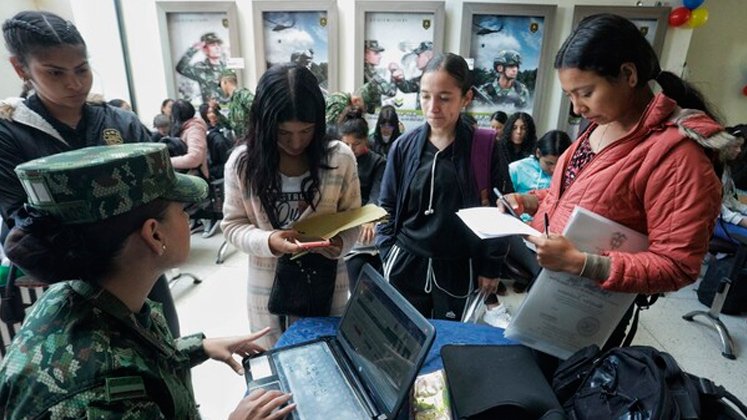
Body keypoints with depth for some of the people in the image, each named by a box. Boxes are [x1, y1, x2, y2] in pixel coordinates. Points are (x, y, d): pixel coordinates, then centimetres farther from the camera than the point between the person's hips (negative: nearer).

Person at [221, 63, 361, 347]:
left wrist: (340, 243, -24)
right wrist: (268, 242, -23)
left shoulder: (340, 158, -11)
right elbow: (232, 225, -3)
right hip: (268, 288, 1)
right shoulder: (242, 162, -10)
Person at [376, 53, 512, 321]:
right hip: (405, 268, 2)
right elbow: (387, 207, 6)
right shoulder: (404, 146, -1)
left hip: (458, 270, -1)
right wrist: (388, 256, 1)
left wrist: (491, 266, 0)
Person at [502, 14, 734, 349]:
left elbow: (678, 266, -23)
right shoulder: (603, 125, 0)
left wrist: (578, 262, -32)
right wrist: (530, 201, -2)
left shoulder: (676, 153, -25)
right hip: (547, 283, 8)